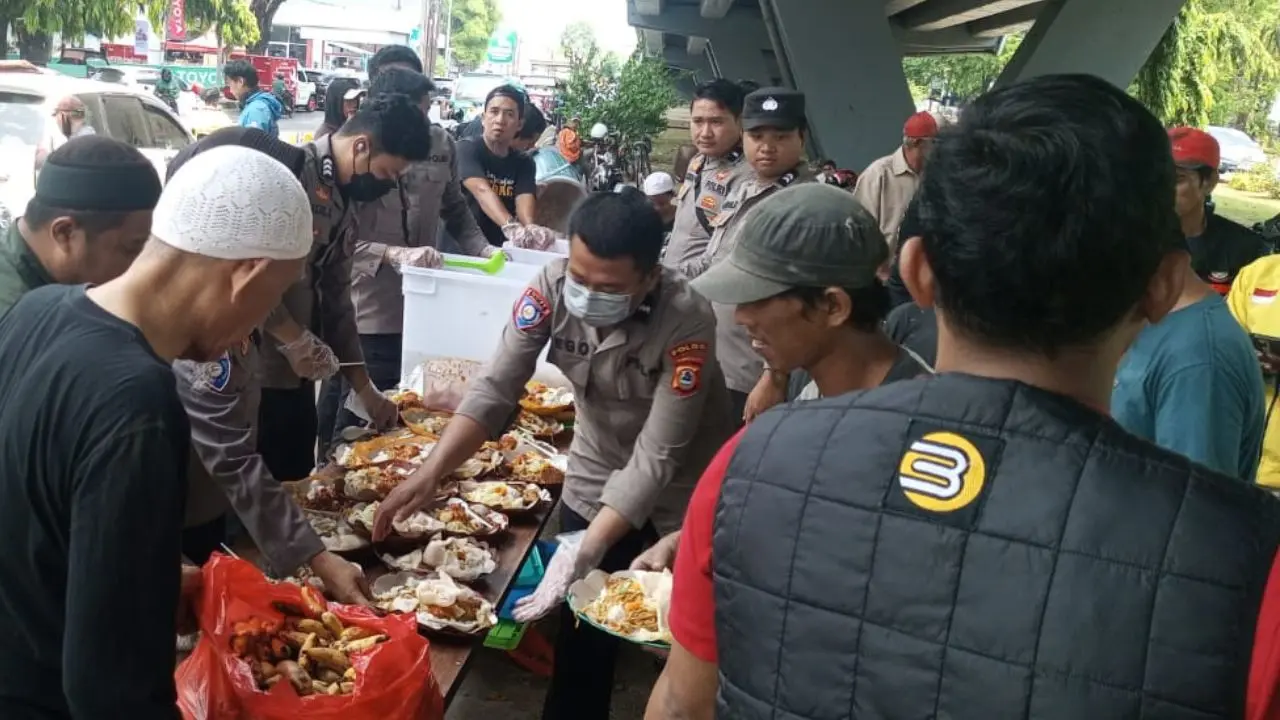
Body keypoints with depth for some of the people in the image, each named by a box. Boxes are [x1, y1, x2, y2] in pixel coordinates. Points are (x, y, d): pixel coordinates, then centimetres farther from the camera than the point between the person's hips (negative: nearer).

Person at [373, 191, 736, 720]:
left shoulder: (687, 322, -32)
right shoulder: (553, 286, -21)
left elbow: (656, 456, -31)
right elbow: (495, 388, -21)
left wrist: (585, 551, -37)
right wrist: (430, 473, -34)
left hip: (681, 491, -3)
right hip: (594, 480, 3)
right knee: (581, 634, 11)